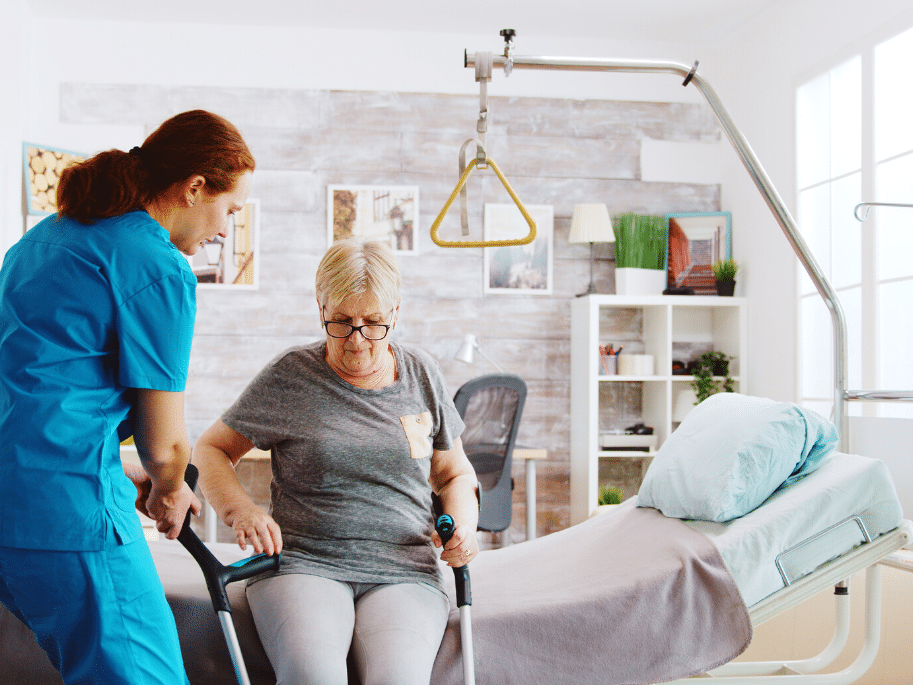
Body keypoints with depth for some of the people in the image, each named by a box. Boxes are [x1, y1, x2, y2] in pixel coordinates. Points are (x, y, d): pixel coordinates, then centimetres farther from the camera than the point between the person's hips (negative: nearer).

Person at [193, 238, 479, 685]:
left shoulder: (421, 374, 11)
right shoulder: (289, 377, 4)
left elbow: (454, 474, 22)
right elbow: (211, 449, 13)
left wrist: (463, 526, 1)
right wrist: (240, 511, -7)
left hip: (403, 575, 2)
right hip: (302, 564, -1)